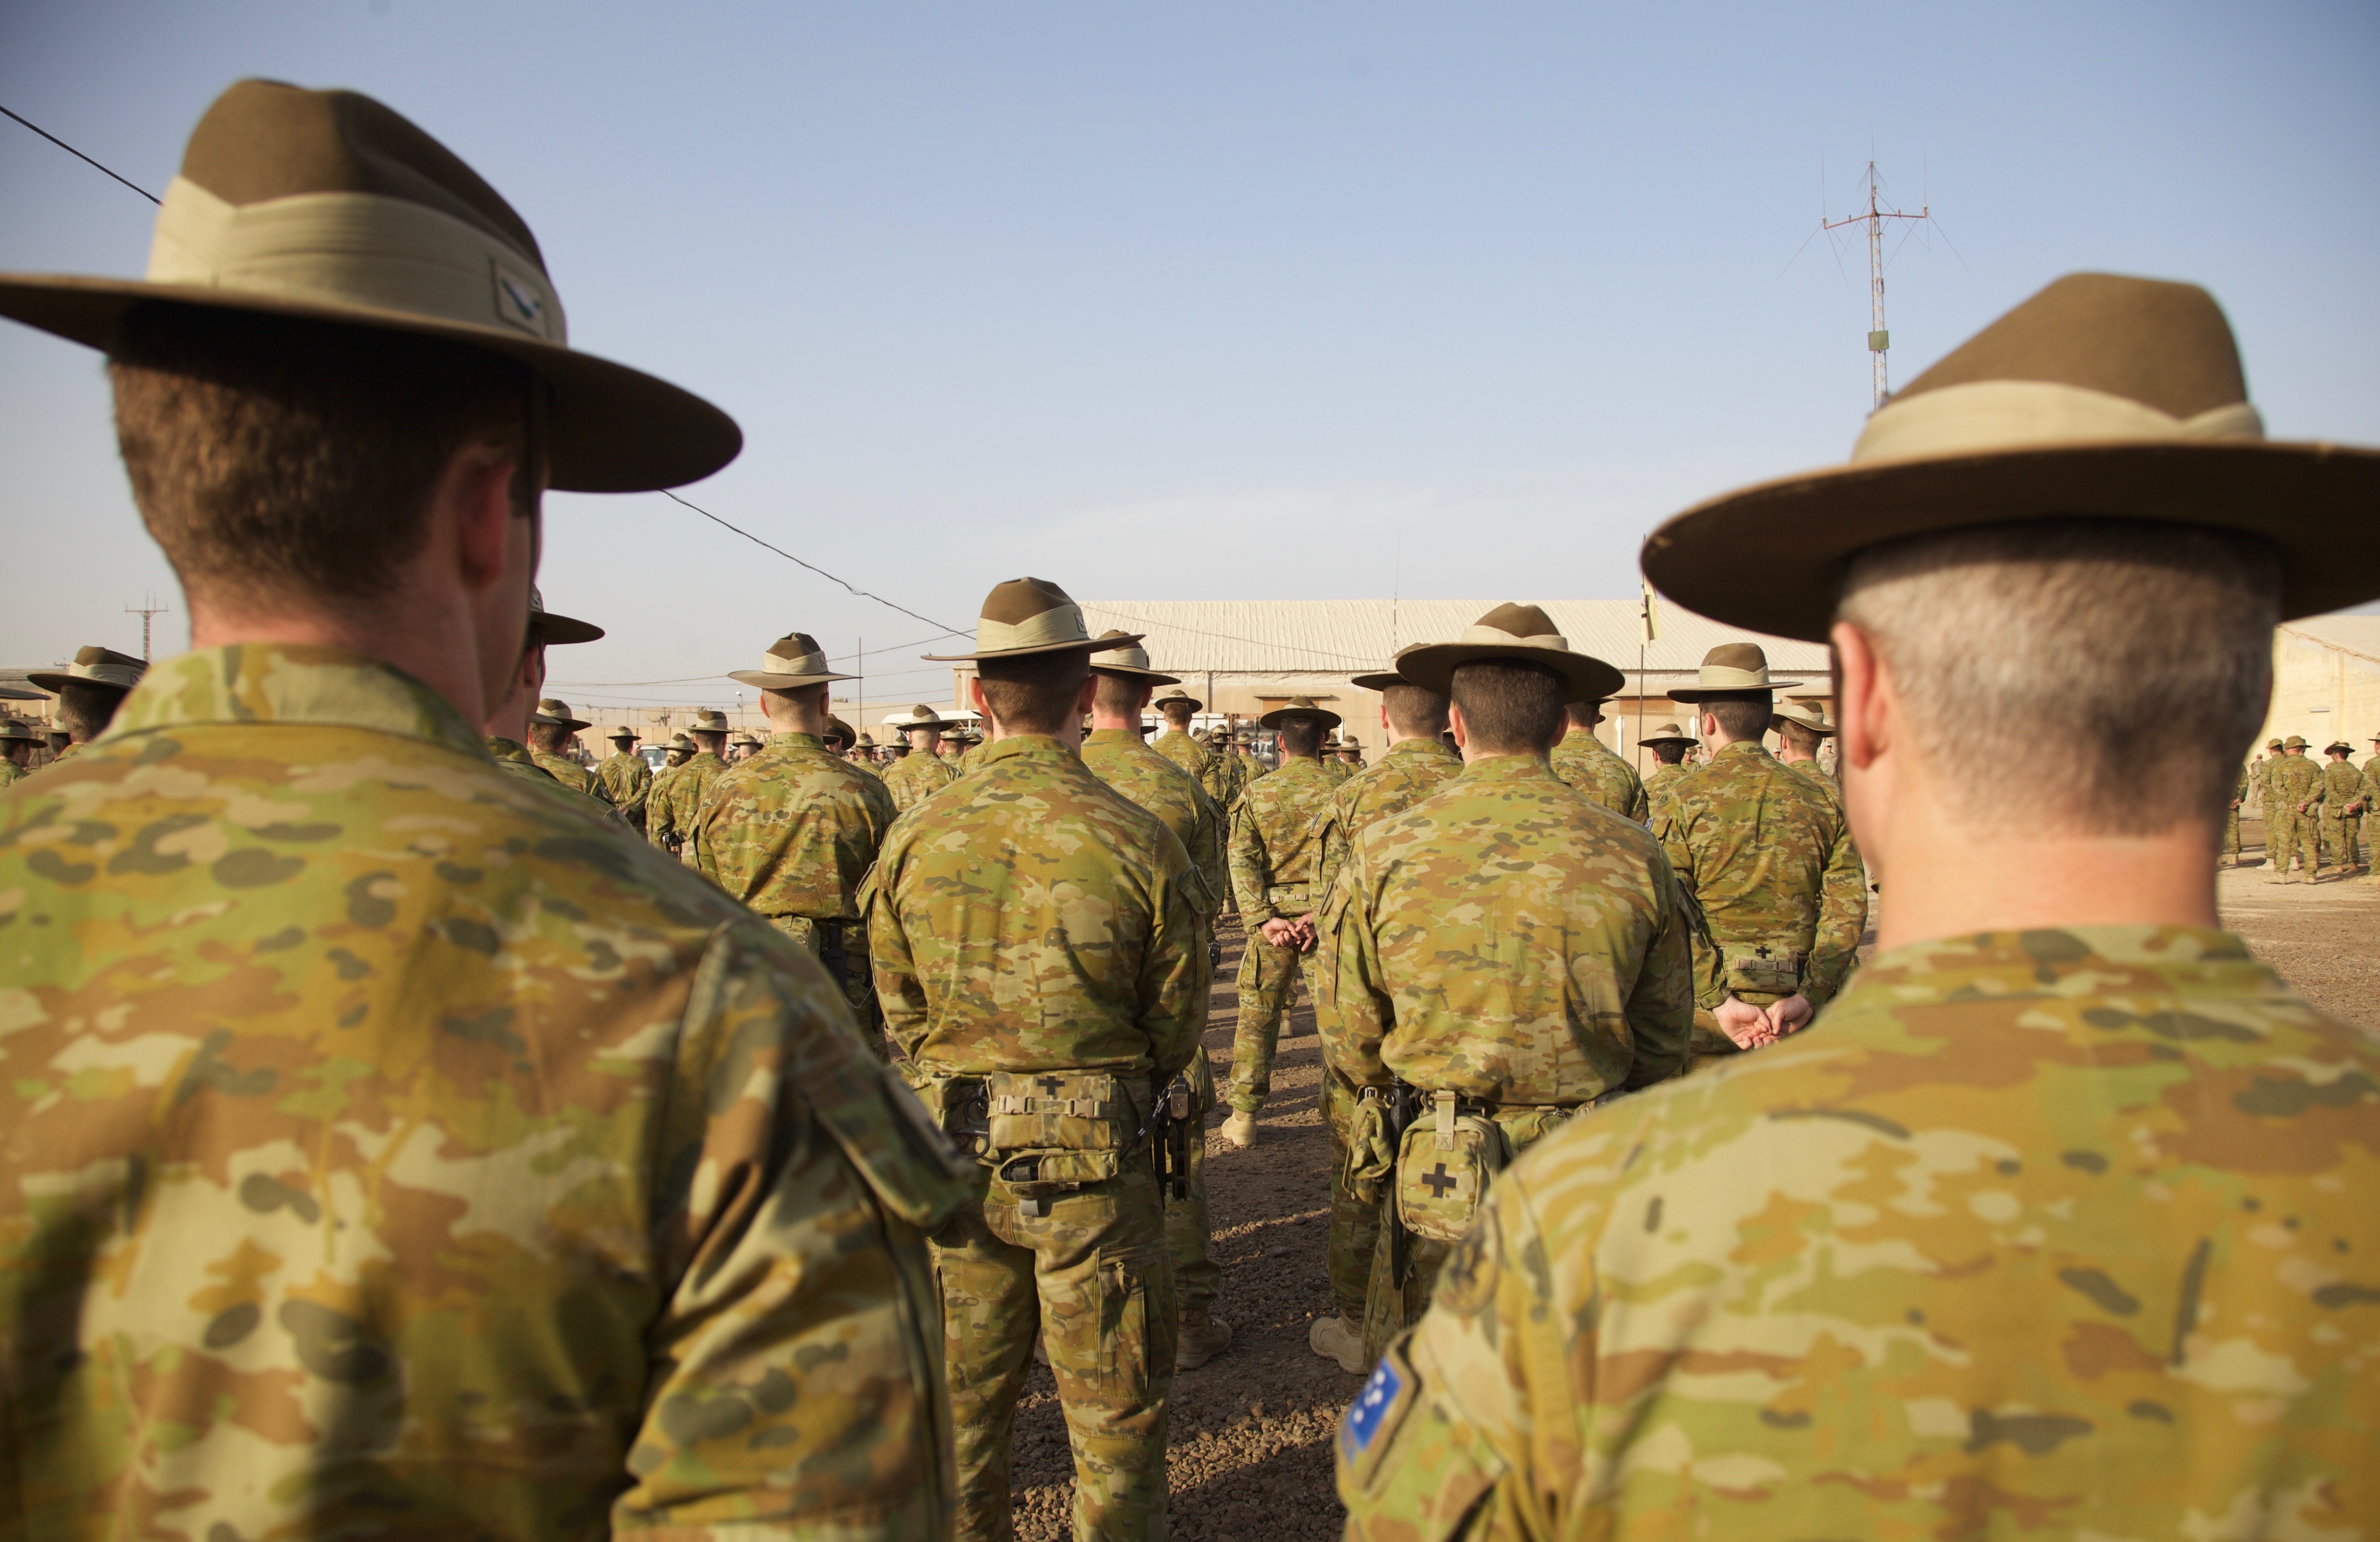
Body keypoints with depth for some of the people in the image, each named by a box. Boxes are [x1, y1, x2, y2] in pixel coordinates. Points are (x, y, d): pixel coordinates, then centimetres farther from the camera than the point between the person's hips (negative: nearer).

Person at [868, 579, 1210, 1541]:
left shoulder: (915, 838, -7)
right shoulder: (1140, 843, -14)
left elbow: (902, 1016, 2)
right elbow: (1176, 1031, -4)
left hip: (953, 1148, 3)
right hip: (1096, 1153, -2)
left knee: (962, 1395, 21)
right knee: (1114, 1406, 14)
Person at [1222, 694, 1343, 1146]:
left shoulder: (1256, 793, 2)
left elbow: (1242, 861, -6)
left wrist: (1263, 920, -9)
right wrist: (1319, 913, -13)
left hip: (1270, 915, 1)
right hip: (1326, 916, -1)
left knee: (1258, 1015, 8)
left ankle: (1244, 1117, 12)